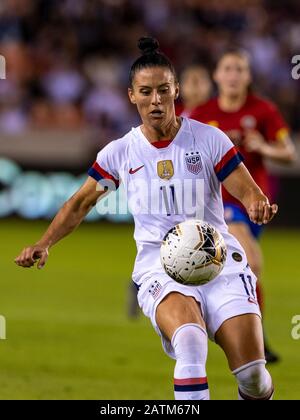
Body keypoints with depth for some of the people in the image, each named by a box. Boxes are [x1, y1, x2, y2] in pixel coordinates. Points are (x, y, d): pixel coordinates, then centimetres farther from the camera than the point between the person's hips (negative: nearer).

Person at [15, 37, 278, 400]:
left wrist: (258, 205, -24)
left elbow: (248, 192, 0)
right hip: (159, 268, 0)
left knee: (252, 374, -13)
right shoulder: (120, 152, 6)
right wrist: (44, 244, 4)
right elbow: (80, 203, 16)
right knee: (189, 339, -35)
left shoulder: (209, 139, 1)